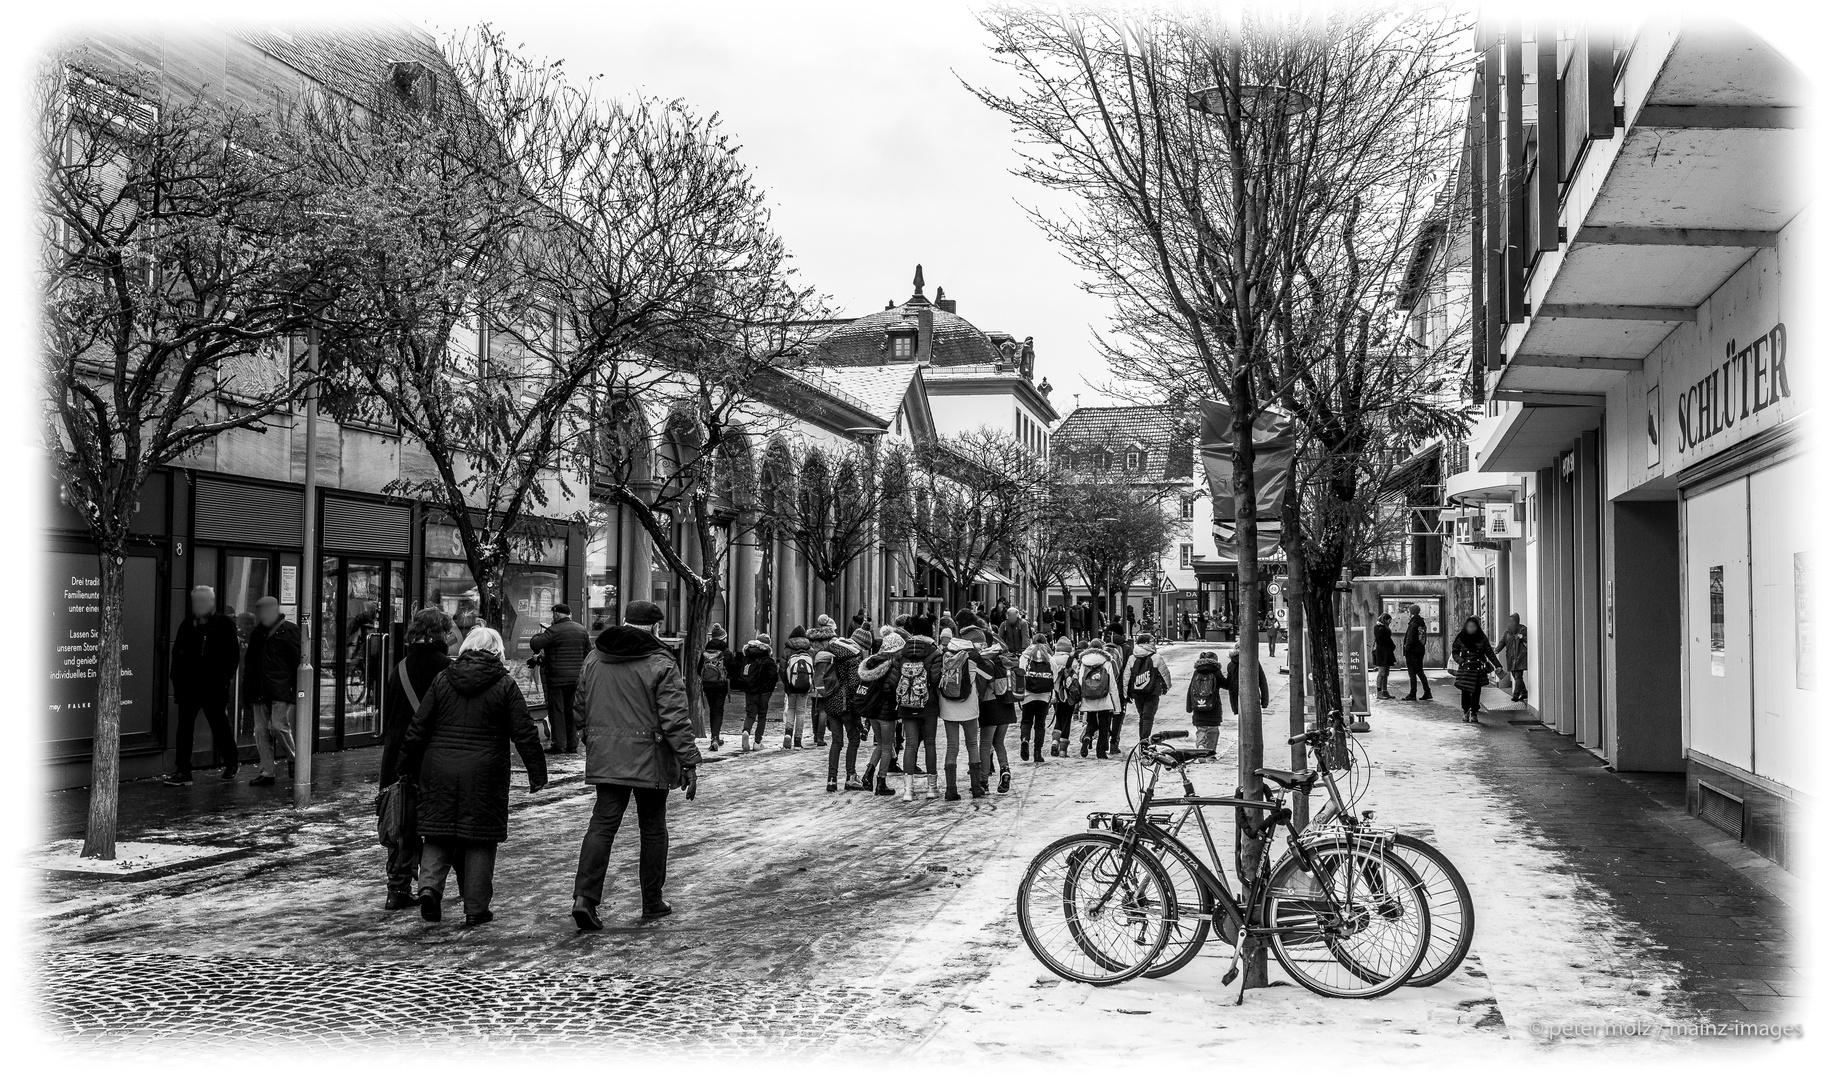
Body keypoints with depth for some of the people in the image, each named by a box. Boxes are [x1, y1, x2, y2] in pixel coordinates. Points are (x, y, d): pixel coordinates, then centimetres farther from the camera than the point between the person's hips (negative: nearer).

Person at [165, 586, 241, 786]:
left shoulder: (225, 624, 0)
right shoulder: (187, 625, 11)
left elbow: (233, 655, -2)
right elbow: (177, 654, 12)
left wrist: (225, 679, -9)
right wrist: (177, 681, 3)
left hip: (214, 686, -3)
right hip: (189, 685, 3)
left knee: (219, 725, 7)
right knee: (184, 726, -3)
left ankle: (231, 762, 27)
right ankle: (183, 771, 0)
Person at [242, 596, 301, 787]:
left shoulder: (288, 631, -3)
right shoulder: (257, 633, 16)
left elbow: (298, 661, -5)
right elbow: (249, 661, 21)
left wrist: (297, 688, -10)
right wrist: (247, 689, 13)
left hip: (281, 690, -6)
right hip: (260, 691, 7)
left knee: (278, 725, -14)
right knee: (261, 730, 3)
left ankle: (295, 759, 9)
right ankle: (266, 772, 8)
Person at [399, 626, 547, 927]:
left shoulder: (442, 680, 5)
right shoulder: (504, 684, -3)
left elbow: (418, 727, 6)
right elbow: (524, 732, -4)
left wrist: (408, 766, 16)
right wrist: (537, 772, 2)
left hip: (440, 770, 2)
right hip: (484, 774, -2)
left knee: (438, 833, 13)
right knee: (480, 838, 5)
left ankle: (430, 886, -9)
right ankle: (476, 909, 8)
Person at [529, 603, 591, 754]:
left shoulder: (554, 631, -13)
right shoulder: (582, 630, 8)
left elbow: (534, 644, -15)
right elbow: (589, 651, 15)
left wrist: (541, 633, 4)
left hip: (558, 678, -6)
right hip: (576, 678, 6)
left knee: (557, 710, 1)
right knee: (572, 710, 12)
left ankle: (559, 745, 0)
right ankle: (573, 744, 15)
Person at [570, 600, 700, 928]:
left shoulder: (594, 659, 8)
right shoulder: (660, 664, -10)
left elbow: (581, 712, 15)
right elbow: (675, 719, -14)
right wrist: (689, 763, -12)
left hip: (605, 758, 4)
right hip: (649, 759, -4)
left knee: (602, 826, 3)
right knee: (653, 830, 9)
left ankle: (585, 897, -11)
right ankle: (652, 902, 18)